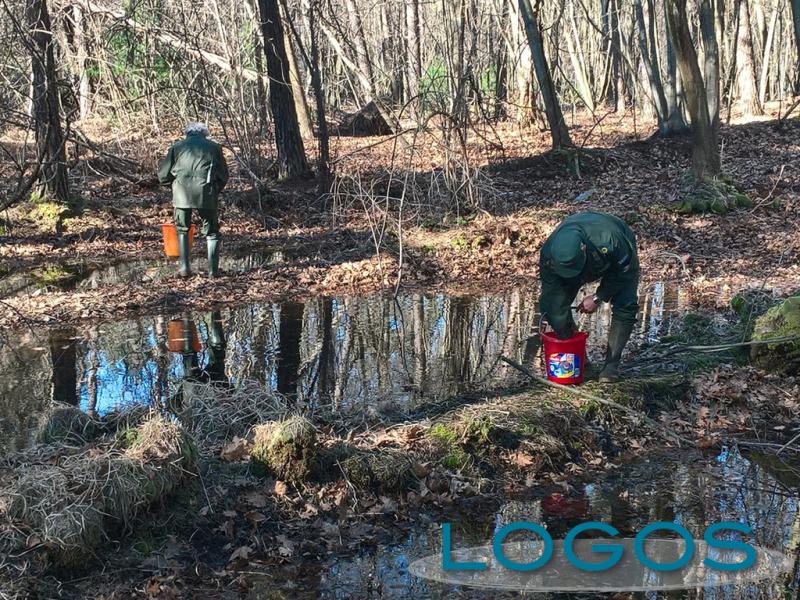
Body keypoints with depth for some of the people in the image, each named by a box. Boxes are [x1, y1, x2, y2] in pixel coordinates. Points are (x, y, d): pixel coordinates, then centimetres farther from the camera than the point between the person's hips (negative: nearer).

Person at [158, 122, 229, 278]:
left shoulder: (177, 146, 18)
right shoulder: (214, 147, 19)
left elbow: (163, 174, 16)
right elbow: (224, 175, 17)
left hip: (182, 193, 1)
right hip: (207, 193, 0)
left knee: (182, 230, 17)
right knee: (212, 231, 11)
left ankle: (184, 268, 11)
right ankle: (213, 269, 7)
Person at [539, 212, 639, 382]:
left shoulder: (609, 240, -47)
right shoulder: (548, 254, -37)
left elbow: (625, 271, -25)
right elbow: (553, 300, -28)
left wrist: (598, 297, -24)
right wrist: (564, 338, -24)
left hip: (617, 261, -2)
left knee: (625, 306, -23)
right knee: (556, 304, -12)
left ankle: (611, 364, -11)